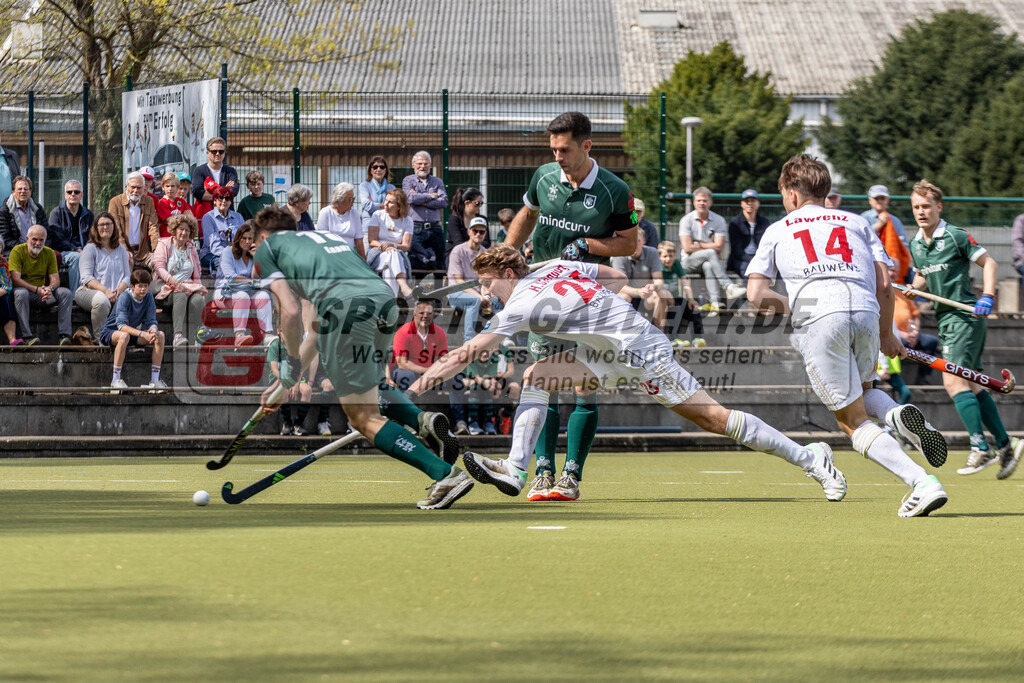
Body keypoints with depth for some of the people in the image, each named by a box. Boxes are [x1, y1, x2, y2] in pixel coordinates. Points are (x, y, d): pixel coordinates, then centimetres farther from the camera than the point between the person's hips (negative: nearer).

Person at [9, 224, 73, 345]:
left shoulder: (49, 253, 5)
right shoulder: (17, 251, -9)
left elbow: (55, 279, -1)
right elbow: (16, 279, -19)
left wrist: (50, 288, -26)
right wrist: (36, 289, -32)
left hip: (42, 293, 4)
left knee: (65, 293, -18)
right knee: (21, 293, -38)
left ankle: (64, 335, -24)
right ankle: (27, 336, -41)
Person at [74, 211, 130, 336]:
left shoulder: (121, 249, 21)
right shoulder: (91, 248, 7)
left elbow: (127, 276, 15)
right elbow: (86, 278, -4)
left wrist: (119, 290, -9)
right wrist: (105, 291, -18)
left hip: (117, 293, 4)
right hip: (89, 291, -4)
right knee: (102, 300, -40)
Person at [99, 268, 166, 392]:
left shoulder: (148, 297, -6)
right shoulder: (125, 297, -23)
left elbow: (151, 321, -8)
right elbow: (122, 325, -31)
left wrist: (152, 330, -34)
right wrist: (142, 334, -43)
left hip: (133, 332, 6)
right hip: (110, 332, -6)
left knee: (160, 335, -14)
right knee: (124, 336, -41)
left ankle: (155, 380, -13)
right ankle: (115, 380, -35)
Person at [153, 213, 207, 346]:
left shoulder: (191, 249, 24)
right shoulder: (164, 245, 13)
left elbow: (196, 275, 24)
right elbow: (158, 266, -3)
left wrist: (200, 288, 2)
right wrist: (172, 280, -20)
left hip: (189, 286, 3)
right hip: (167, 289, -3)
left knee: (198, 299, -32)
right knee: (180, 296, -38)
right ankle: (178, 336, -52)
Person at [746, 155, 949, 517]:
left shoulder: (777, 231, 24)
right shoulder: (856, 222, 28)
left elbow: (756, 294, 16)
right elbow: (884, 282, 17)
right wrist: (887, 336, 28)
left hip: (818, 315, -3)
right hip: (866, 311, 3)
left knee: (852, 420, 2)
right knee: (861, 391, 29)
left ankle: (921, 482, -18)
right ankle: (897, 413, -8)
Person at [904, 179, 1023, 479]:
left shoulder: (956, 237, -10)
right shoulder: (915, 245, 11)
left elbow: (989, 262, -5)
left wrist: (987, 297, -16)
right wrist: (915, 288, 4)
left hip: (966, 315, -8)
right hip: (945, 319, 8)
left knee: (954, 381, -18)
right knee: (972, 386, 10)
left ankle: (981, 449, -17)